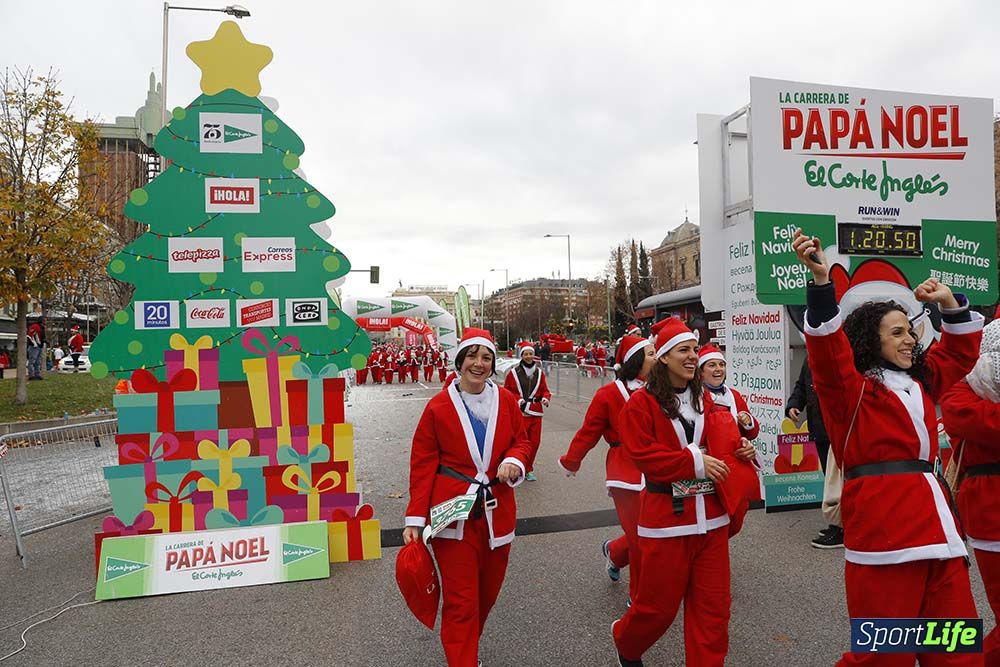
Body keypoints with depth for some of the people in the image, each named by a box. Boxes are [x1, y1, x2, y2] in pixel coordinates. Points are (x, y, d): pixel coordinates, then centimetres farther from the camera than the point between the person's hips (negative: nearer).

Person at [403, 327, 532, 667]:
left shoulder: (506, 400, 1)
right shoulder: (438, 406, -7)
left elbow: (521, 441, 13)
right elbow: (423, 465, -4)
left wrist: (514, 460, -10)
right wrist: (415, 518, -8)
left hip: (496, 512, 4)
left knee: (487, 593, 17)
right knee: (461, 601, 0)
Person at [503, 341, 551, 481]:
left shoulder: (539, 372, 8)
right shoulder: (513, 372, -4)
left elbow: (544, 389, 14)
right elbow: (507, 391, 1)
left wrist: (545, 398, -6)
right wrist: (519, 400, -13)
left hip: (536, 413, 4)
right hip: (520, 412, -4)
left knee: (535, 442, 8)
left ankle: (528, 470, 25)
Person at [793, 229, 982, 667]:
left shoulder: (920, 382, 19)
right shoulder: (850, 389, -3)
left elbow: (960, 352, 32)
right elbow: (828, 347, -21)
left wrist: (949, 305, 15)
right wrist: (821, 279, -34)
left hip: (936, 524, 7)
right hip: (883, 527, -7)